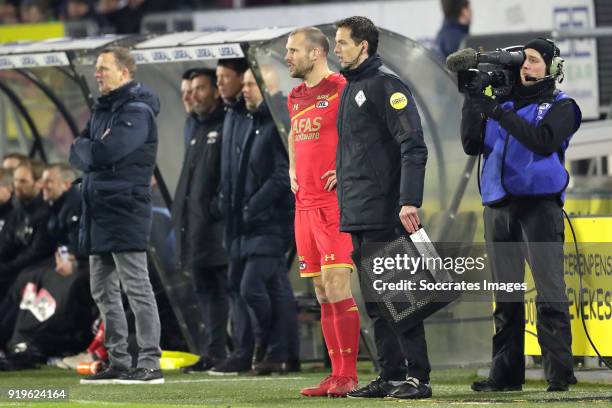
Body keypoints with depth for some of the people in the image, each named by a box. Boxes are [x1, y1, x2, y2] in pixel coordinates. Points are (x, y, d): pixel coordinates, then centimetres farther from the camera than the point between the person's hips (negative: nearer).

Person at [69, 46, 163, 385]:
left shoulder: (137, 112, -11)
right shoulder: (102, 110, 17)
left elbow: (104, 153, -22)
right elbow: (77, 156, 13)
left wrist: (83, 148, -2)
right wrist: (91, 152, -7)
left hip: (125, 210, -9)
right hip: (98, 211, 9)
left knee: (137, 288, -9)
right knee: (103, 291, 11)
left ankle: (150, 364, -8)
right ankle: (118, 363, 16)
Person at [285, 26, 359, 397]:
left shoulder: (341, 90, -9)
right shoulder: (296, 98, 17)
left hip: (335, 203, -8)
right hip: (305, 203, 8)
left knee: (337, 289, -12)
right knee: (323, 294, 7)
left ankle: (348, 376, -10)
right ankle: (338, 376, 9)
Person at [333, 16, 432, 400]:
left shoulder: (385, 84, -9)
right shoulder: (351, 87, 18)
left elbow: (414, 146, -17)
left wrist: (410, 201, -24)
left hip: (384, 215, -9)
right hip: (358, 216, 9)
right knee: (375, 300, 9)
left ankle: (418, 377, -8)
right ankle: (391, 376, 13)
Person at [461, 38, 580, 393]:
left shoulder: (560, 107, 4)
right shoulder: (504, 103, 18)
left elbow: (544, 141, -15)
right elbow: (472, 144, 10)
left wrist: (501, 114, -17)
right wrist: (473, 100, 1)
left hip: (539, 203, -5)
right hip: (499, 205, 5)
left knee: (550, 291, -11)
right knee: (506, 296, 6)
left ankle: (559, 372, -14)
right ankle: (506, 373, 8)